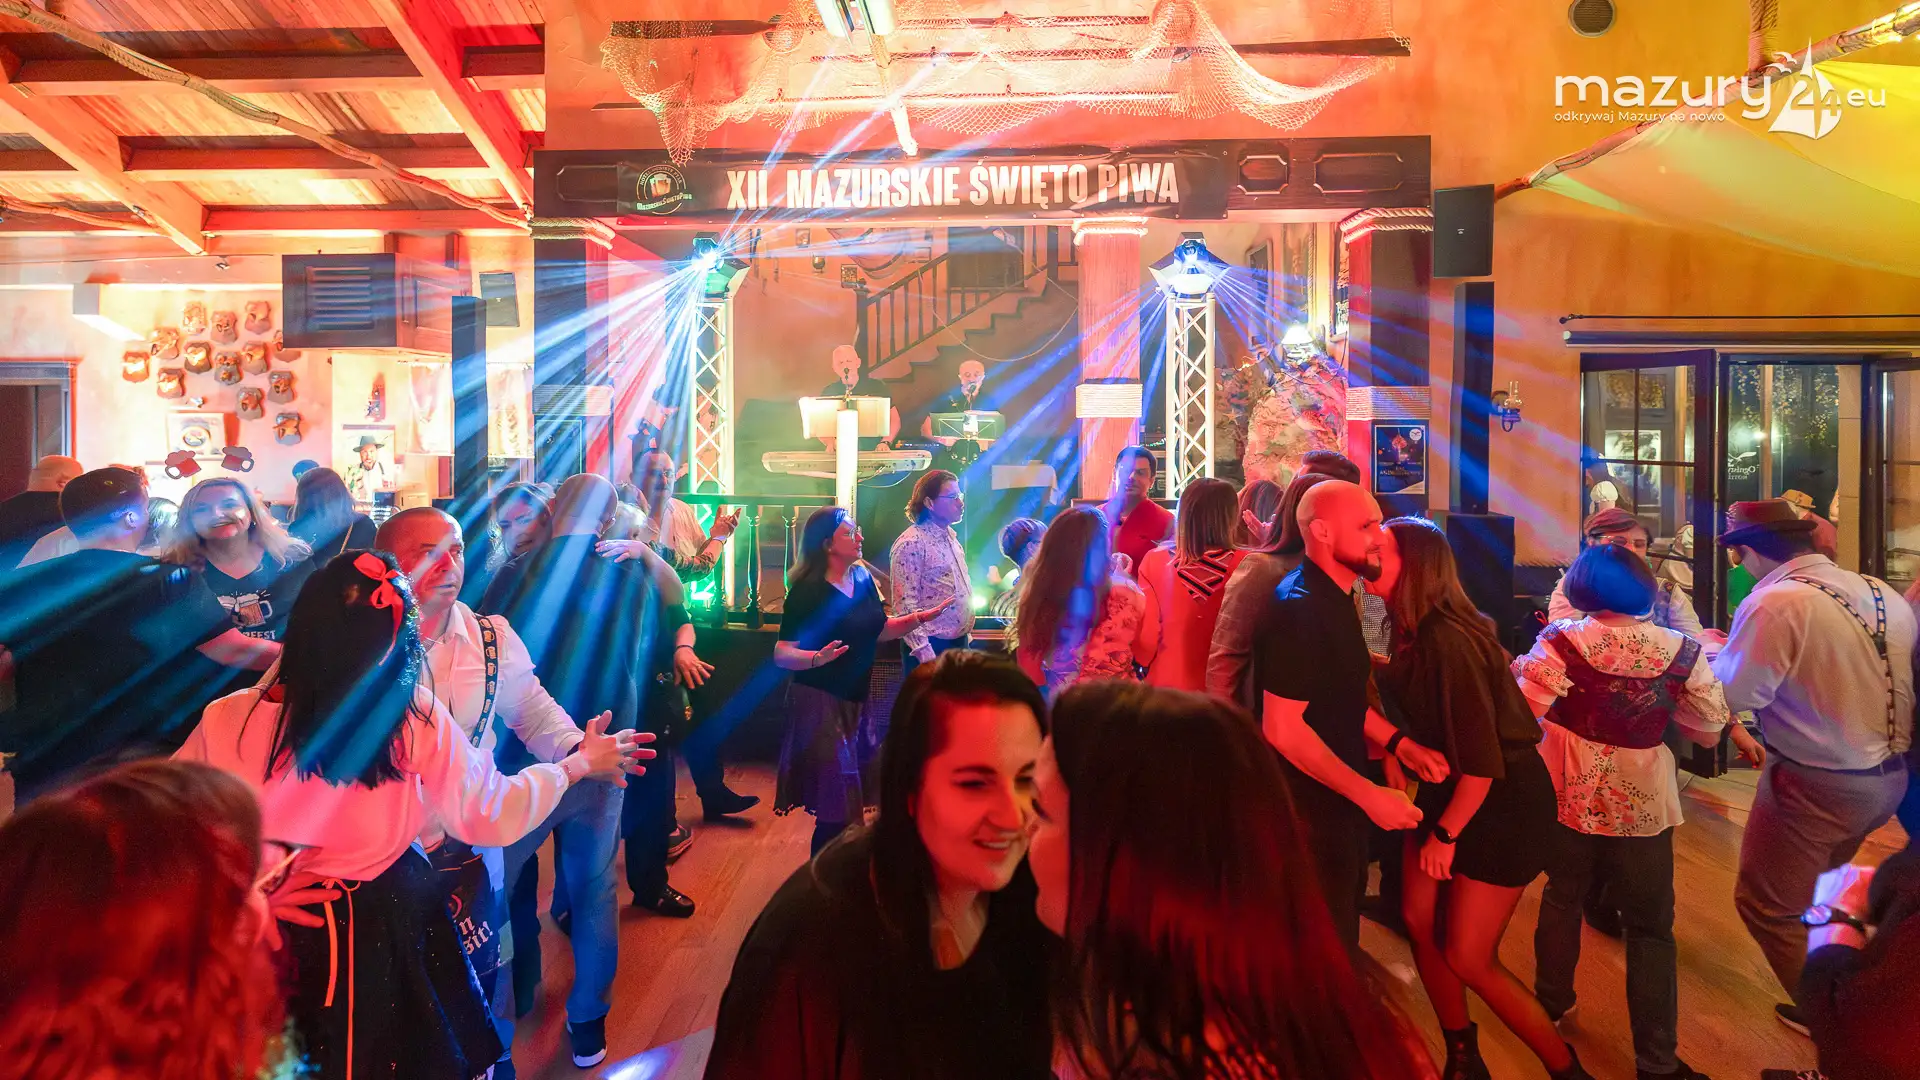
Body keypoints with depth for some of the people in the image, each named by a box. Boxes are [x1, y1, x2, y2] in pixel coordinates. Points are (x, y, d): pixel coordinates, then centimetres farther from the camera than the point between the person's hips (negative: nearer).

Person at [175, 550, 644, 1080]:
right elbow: (493, 815, -13)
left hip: (277, 934, 1)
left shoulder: (227, 722, -21)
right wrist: (580, 764, -1)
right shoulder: (416, 720, -23)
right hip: (388, 928, -1)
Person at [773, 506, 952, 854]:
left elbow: (880, 631, 16)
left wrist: (917, 618, 2)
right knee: (837, 805, -3)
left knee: (845, 802, 14)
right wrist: (817, 658, -36)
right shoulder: (806, 591, -15)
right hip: (820, 701, -7)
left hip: (857, 699, 7)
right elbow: (782, 654, -18)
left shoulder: (863, 579, 6)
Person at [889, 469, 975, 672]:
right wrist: (923, 652, -24)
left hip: (959, 641, 8)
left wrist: (966, 633, 17)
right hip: (931, 646, -8)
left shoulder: (951, 537, 12)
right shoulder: (911, 543, -15)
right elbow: (905, 605, -20)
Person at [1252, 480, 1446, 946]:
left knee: (1341, 934, 25)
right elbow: (1283, 728, -26)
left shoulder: (1337, 597, 7)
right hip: (1310, 807, -9)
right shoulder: (1299, 607, -24)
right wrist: (1369, 794, -22)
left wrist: (1399, 743, 1)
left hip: (1340, 798, 10)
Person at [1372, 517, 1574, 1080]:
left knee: (1467, 959, -1)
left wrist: (1445, 834, -18)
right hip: (1445, 789, 8)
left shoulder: (1448, 639, -27)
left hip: (1501, 802, -8)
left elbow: (1481, 758, -26)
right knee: (1420, 921, 10)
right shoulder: (1414, 631, -1)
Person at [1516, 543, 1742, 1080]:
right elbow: (1709, 729, -1)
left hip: (1567, 795, 0)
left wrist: (1517, 668, -2)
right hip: (1643, 804, 0)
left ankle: (1552, 1001, 39)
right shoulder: (1680, 651, -9)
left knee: (1562, 898, 22)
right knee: (1650, 927, 12)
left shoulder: (1561, 642, -15)